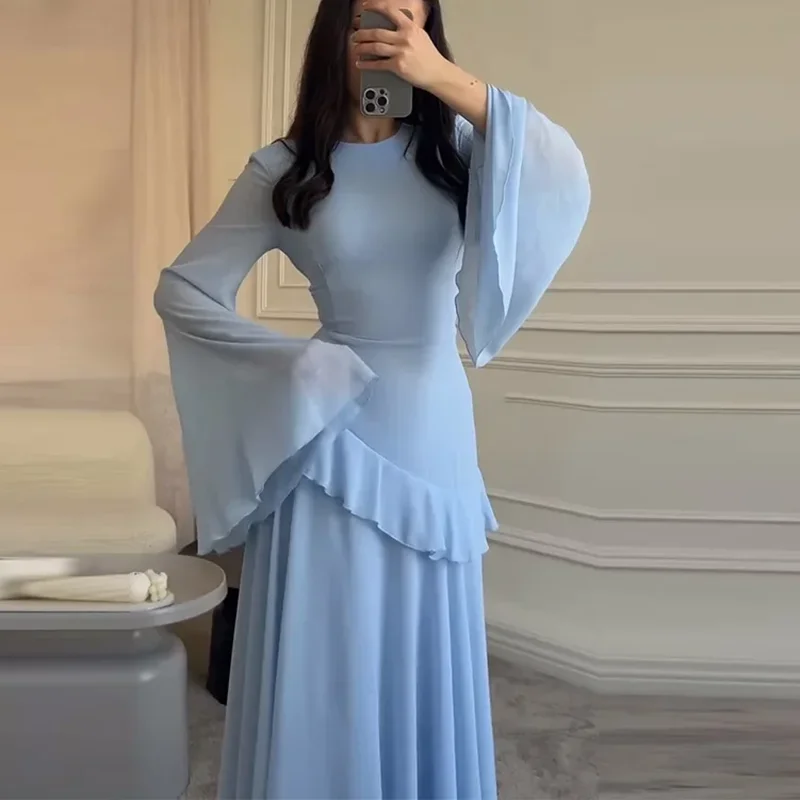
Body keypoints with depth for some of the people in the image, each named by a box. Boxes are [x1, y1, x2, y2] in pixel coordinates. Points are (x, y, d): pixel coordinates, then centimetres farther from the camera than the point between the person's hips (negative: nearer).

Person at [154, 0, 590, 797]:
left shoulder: (451, 147, 2)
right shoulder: (285, 169, -2)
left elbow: (563, 176, -17)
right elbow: (182, 290, 0)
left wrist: (449, 81, -22)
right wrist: (289, 362, -7)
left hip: (434, 427, 2)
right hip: (333, 427, -2)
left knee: (426, 658, 13)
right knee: (326, 653, 6)